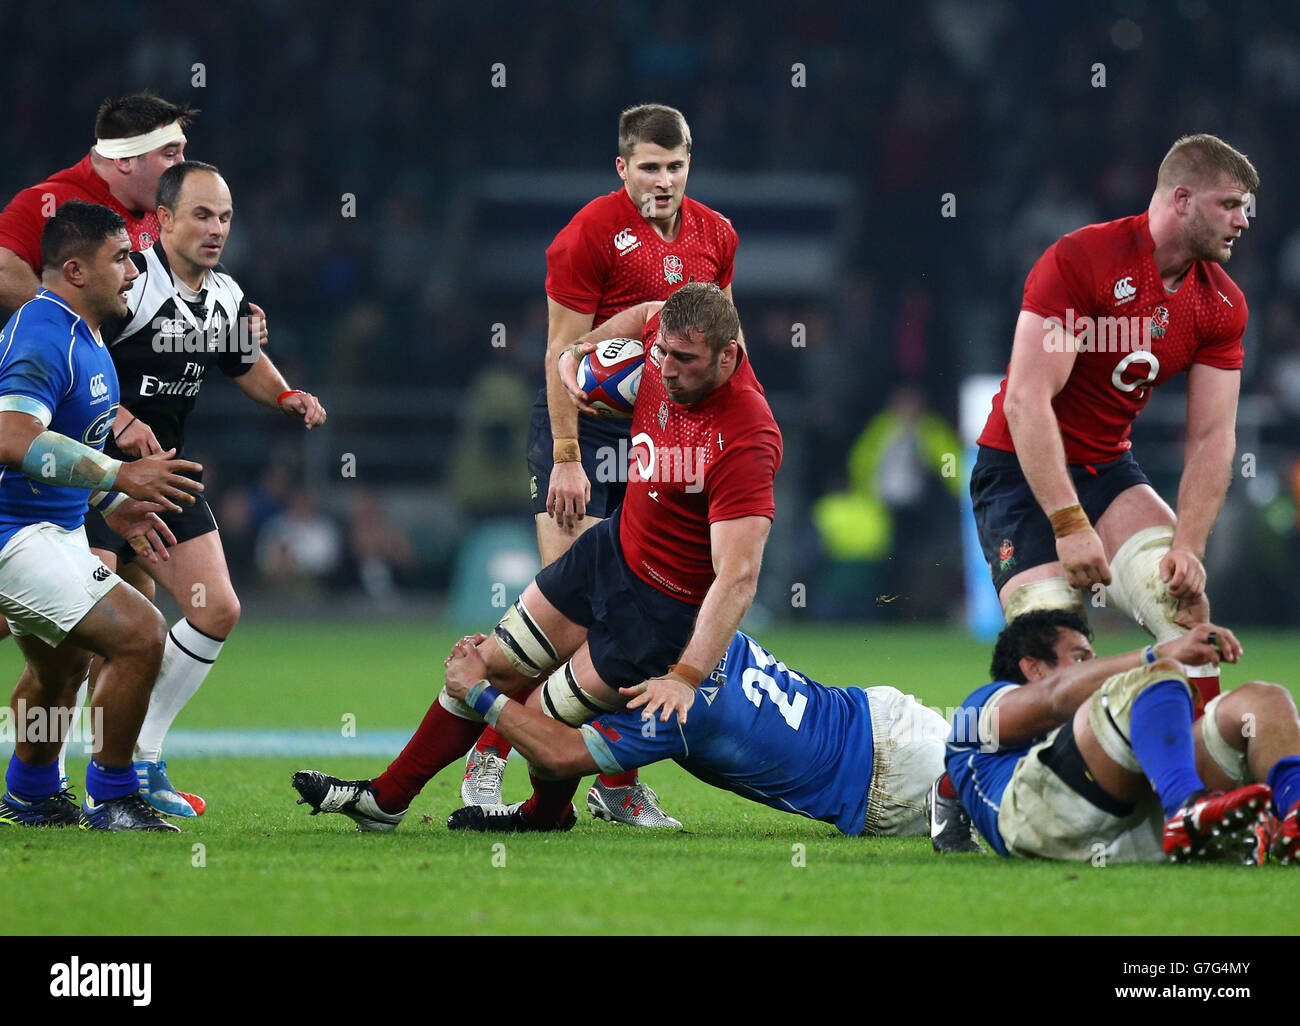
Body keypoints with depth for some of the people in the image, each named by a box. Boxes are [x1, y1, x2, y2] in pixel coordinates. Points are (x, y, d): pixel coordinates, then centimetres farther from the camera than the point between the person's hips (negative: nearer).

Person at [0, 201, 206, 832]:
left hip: (54, 529, 11)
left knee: (60, 666, 28)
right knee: (138, 634, -20)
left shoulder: (79, 334, 12)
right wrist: (120, 476, -38)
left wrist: (113, 506, 20)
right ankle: (111, 800, -9)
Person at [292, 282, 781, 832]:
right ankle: (386, 799, 25)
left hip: (668, 607, -8)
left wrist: (685, 677, -44)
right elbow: (649, 313, 17)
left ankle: (547, 815, 33)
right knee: (497, 661, 11)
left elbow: (738, 578, -37)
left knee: (550, 721, -1)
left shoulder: (745, 443, -34)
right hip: (616, 543, 8)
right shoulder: (665, 334, -12)